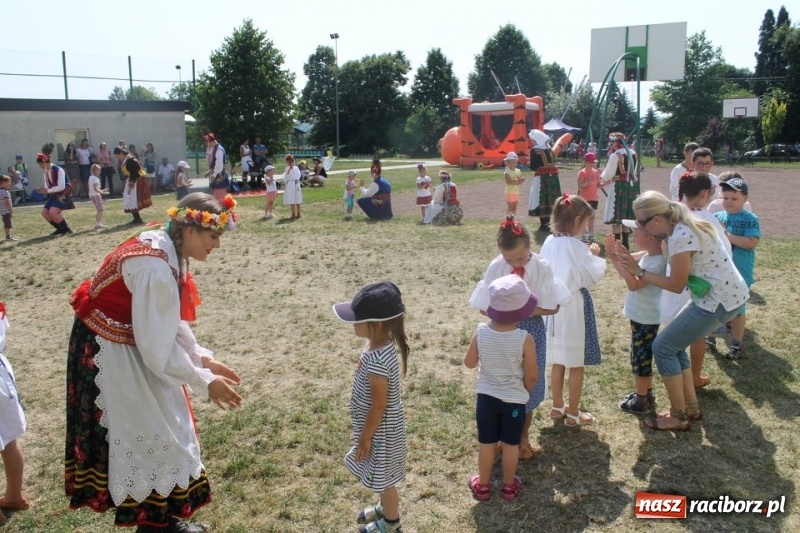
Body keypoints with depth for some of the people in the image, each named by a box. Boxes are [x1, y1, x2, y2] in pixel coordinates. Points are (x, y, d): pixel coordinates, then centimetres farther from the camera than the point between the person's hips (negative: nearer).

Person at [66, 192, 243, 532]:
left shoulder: (163, 247, -1)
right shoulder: (156, 268, -31)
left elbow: (170, 323, 7)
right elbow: (158, 348, -27)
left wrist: (203, 358, 3)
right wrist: (205, 383, -19)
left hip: (129, 346, 10)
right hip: (109, 353, -10)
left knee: (155, 428, 17)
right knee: (146, 435, 3)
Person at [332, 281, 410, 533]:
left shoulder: (376, 361, -36)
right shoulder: (381, 343, -7)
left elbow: (378, 406, -26)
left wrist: (365, 437, -14)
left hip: (380, 431, -9)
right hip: (380, 426, 9)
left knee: (382, 479, 15)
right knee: (380, 478, 29)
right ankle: (387, 508, 52)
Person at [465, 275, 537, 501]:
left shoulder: (481, 332, -16)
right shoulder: (525, 339, -23)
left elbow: (469, 363, -3)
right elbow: (532, 375, -14)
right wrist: (527, 389, 6)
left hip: (486, 396, 2)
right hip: (514, 399, -2)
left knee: (486, 443, 16)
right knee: (511, 444, 16)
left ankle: (482, 485, 31)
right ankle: (509, 486, 32)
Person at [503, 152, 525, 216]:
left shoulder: (518, 171, 7)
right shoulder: (507, 172, -12)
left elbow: (521, 181, 5)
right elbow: (508, 182, -26)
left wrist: (521, 181, -19)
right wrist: (517, 181, -34)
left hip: (516, 193, 6)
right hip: (510, 192, -6)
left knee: (514, 208, 11)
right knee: (510, 208, -5)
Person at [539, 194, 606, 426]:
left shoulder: (549, 242, 1)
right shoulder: (577, 247, -19)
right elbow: (596, 274, -13)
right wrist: (594, 256, 3)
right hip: (573, 307, -7)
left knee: (558, 361, 19)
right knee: (576, 364, 7)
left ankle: (557, 407, 32)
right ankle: (573, 413, 18)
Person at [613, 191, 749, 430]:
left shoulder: (680, 238, -24)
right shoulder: (682, 226, 5)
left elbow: (676, 285, -16)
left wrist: (638, 271, -13)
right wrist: (632, 258, -1)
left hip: (720, 300, -10)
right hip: (726, 293, 10)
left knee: (663, 347, -2)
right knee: (673, 344, 16)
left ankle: (678, 417, 9)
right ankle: (691, 406, 26)